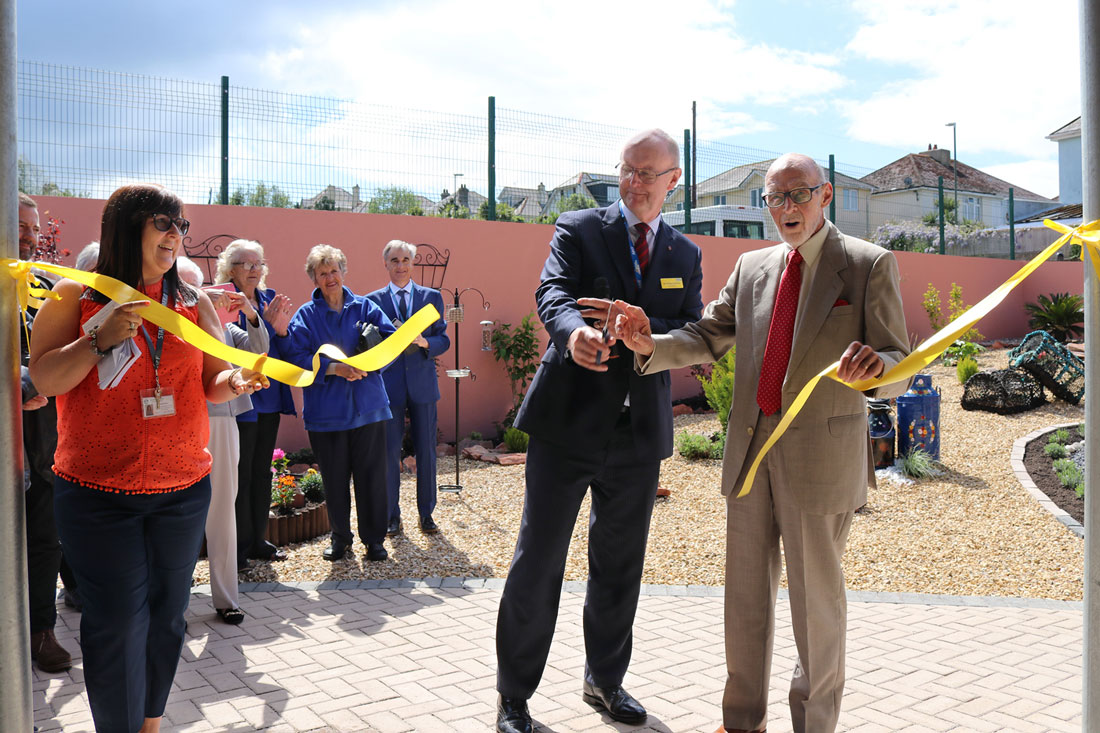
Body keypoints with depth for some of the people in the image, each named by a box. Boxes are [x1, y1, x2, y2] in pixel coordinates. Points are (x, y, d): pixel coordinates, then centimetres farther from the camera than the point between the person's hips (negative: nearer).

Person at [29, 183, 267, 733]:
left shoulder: (193, 304, 5)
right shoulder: (74, 297, -2)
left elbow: (211, 382, 5)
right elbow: (44, 378, -7)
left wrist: (237, 381, -17)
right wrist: (101, 339, -21)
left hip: (182, 489, 3)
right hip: (98, 491, -3)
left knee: (166, 616, 12)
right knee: (117, 623, 0)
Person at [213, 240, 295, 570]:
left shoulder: (269, 298, 9)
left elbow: (284, 353, 10)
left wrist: (281, 330, -10)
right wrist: (267, 325, -22)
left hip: (270, 399, 7)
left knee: (262, 472, 14)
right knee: (239, 475, 1)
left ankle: (258, 539, 25)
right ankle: (239, 546, 11)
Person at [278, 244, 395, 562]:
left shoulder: (365, 307, 6)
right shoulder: (306, 315, 3)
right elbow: (295, 357, -9)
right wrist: (333, 368, -22)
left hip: (368, 406, 0)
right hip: (326, 411, 0)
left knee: (372, 475, 3)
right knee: (334, 478, 10)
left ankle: (374, 539, 17)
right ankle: (340, 537, 27)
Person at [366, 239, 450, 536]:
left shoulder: (432, 297, 8)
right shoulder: (374, 300, 6)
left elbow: (443, 340, 6)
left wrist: (424, 342, -15)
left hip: (423, 384, 1)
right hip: (389, 384, -1)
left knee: (426, 452, 5)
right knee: (389, 453, 2)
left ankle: (426, 513, 18)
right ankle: (392, 516, 15)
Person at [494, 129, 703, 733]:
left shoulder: (685, 255, 12)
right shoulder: (578, 229, 2)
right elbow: (552, 294, -16)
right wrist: (575, 332, -40)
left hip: (640, 429, 4)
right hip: (569, 420, -3)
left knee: (620, 564, 15)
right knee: (538, 562, 1)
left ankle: (604, 680, 35)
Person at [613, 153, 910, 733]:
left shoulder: (869, 264, -4)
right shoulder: (752, 267, 11)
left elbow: (898, 368, -7)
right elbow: (706, 338, 7)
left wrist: (875, 366, -31)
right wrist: (650, 345, -13)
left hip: (822, 454, -4)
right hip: (749, 448, 5)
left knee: (815, 597, 7)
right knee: (746, 589, 13)